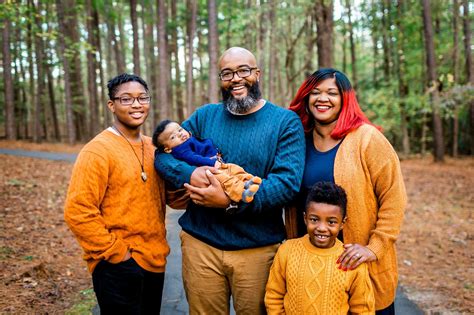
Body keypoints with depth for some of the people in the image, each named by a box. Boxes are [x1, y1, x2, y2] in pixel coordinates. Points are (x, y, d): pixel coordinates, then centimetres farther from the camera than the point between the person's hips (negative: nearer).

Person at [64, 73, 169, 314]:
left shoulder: (153, 147, 8)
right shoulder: (98, 150, -13)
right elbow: (78, 212, -18)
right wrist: (116, 252, -15)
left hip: (155, 260, 7)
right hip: (118, 266, -7)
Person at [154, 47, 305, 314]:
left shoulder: (286, 122, -4)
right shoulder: (205, 116, 6)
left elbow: (288, 182, -15)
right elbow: (163, 155, 5)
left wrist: (230, 201, -23)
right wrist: (190, 174, -17)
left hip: (258, 249, -2)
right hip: (200, 243, 3)